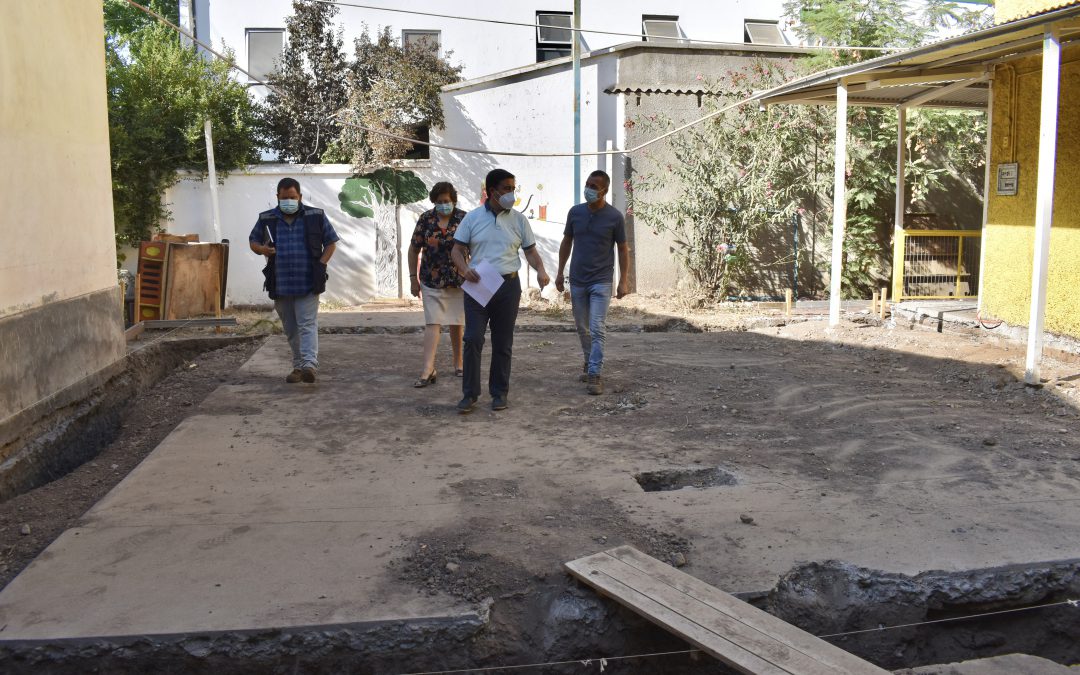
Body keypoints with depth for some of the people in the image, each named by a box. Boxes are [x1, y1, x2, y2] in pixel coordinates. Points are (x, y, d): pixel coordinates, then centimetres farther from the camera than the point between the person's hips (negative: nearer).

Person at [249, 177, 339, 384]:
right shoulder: (266, 219, 8)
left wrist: (321, 264, -7)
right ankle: (298, 365, 20)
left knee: (307, 325, -13)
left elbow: (331, 242, 8)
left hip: (308, 283, -3)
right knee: (291, 330, 11)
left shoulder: (316, 216, 2)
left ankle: (310, 364, -22)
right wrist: (262, 249, -5)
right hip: (279, 286, 3)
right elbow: (253, 241, 19)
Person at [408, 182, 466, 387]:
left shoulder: (464, 219, -3)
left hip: (459, 281, 0)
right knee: (432, 323, -7)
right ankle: (428, 370, -10)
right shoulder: (426, 219, 0)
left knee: (457, 323, 10)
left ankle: (458, 363, 25)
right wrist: (413, 277, 3)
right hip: (432, 281, 0)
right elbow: (414, 249, 6)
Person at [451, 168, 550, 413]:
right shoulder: (472, 217, 3)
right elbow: (457, 249, 4)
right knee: (473, 340, -6)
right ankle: (470, 394, 3)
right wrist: (464, 269, -16)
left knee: (503, 344, 7)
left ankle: (499, 393, 18)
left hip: (508, 285, 1)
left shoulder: (519, 219, 6)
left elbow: (530, 250, 9)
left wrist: (540, 270, -11)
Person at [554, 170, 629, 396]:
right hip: (577, 281, 4)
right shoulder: (575, 212, 2)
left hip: (601, 281, -4)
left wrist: (623, 281, -6)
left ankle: (594, 375, -10)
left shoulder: (614, 217, -7)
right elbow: (566, 243, 12)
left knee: (597, 330, -11)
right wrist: (560, 272, 10)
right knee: (582, 328, 14)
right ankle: (589, 362, 35)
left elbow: (623, 249, -1)